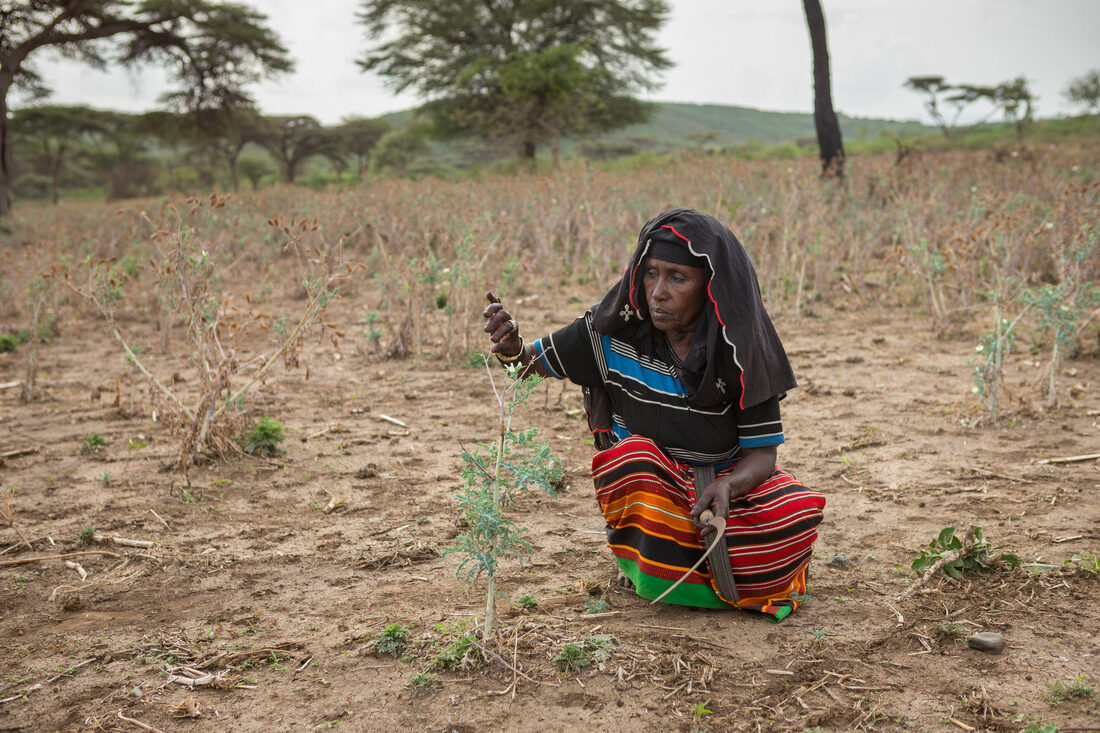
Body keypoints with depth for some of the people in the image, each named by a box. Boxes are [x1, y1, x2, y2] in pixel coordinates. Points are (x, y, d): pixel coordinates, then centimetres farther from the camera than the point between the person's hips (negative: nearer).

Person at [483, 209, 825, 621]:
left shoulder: (740, 351, -13)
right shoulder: (614, 332, -13)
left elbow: (762, 453, -13)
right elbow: (534, 361, -1)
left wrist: (727, 486, -36)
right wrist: (511, 347, -26)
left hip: (724, 483, 1)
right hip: (642, 491, 0)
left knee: (798, 509, -27)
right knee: (633, 455, -34)